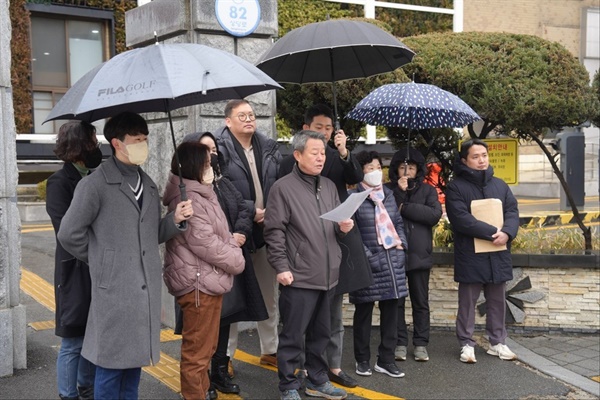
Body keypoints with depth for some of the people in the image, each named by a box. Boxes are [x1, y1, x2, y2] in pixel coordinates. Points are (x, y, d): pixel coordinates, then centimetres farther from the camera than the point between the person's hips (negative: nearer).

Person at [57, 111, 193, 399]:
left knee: (135, 357, 16)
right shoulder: (95, 184, -9)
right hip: (114, 289, -6)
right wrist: (102, 260, 2)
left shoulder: (148, 185, 13)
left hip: (146, 289, 6)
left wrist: (175, 220, -2)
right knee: (112, 362, 4)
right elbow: (69, 234, -7)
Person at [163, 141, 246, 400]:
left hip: (207, 281, 11)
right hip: (198, 283, -11)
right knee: (197, 351, 0)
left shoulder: (200, 194, 15)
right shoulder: (188, 199, -19)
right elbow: (204, 243, -22)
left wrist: (230, 239, 4)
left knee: (205, 348, 21)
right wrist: (236, 259, -9)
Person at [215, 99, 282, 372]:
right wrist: (250, 210, -18)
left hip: (267, 228, 6)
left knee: (269, 294, 15)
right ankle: (225, 354, 17)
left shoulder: (269, 147, 9)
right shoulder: (220, 148, -9)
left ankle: (270, 349, 29)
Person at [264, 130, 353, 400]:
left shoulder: (329, 186, 13)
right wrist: (281, 267, -15)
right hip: (299, 276, -7)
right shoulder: (283, 187, -7)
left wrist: (343, 227, 0)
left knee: (320, 334, 17)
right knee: (293, 335, 2)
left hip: (328, 275, 7)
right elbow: (274, 232, -11)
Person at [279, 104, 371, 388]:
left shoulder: (338, 158, 8)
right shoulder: (291, 162, -1)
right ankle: (306, 368, 14)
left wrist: (344, 153, -26)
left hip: (337, 240, 3)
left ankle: (334, 367, 22)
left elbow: (357, 178, -10)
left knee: (334, 311, 12)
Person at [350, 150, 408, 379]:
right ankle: (363, 360, 19)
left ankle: (386, 360, 18)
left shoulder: (388, 194, 14)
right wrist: (368, 257, -15)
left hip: (393, 260, 6)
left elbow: (398, 223, 18)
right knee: (364, 311, 7)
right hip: (368, 263, -6)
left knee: (391, 311, 8)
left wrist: (401, 246, 3)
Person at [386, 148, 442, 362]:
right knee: (396, 301, 5)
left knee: (420, 302, 7)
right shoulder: (388, 189, 5)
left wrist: (404, 207, -12)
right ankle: (400, 343, 14)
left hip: (419, 254, 1)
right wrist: (399, 192, -16)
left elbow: (435, 214, -10)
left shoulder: (428, 190, 7)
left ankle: (421, 344, 16)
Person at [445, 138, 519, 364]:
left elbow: (512, 211, 5)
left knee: (497, 301, 12)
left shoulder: (499, 185, 12)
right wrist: (492, 233, -21)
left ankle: (497, 342, 24)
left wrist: (507, 232, -16)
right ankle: (466, 344, 14)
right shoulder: (456, 187, -5)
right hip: (470, 255, -5)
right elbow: (461, 219, -17)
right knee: (467, 302, 4)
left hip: (498, 255, 5)